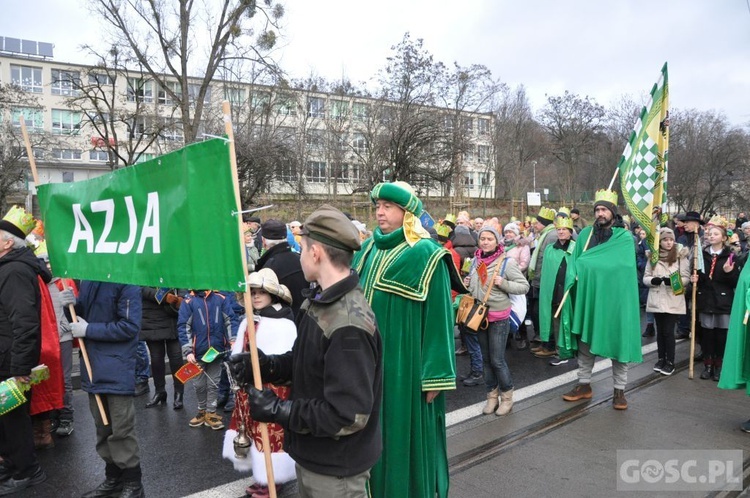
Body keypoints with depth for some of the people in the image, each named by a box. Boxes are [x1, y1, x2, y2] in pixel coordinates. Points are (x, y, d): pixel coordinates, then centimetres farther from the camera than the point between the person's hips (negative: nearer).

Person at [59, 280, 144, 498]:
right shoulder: (87, 279, 9)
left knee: (121, 431, 1)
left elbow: (129, 326, -20)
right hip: (92, 365, 8)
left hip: (117, 369, -8)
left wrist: (88, 330, -16)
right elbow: (84, 314, 19)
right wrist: (73, 304, -2)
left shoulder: (126, 281, -16)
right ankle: (113, 477, 32)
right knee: (103, 428, 17)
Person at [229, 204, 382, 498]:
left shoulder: (349, 326, -31)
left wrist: (279, 410, -24)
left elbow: (348, 414, -30)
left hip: (336, 468, -8)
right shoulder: (317, 302, 1)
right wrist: (265, 365, -5)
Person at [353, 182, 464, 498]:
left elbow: (438, 317, -13)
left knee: (405, 433, 7)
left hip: (405, 363, -6)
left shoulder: (426, 255, -11)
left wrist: (436, 374, -14)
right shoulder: (368, 250, 8)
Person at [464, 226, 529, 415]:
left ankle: (507, 397, 19)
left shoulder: (506, 261, -12)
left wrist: (503, 283, -23)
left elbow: (524, 286, -10)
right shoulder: (475, 260, 4)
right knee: (486, 359, 14)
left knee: (497, 360, -1)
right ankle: (492, 396, 28)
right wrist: (467, 284, -1)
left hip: (499, 317, -5)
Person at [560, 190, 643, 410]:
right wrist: (575, 276, -15)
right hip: (588, 297, 3)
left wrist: (586, 263, -14)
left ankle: (619, 390, 16)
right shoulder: (586, 234, 7)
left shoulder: (625, 237, -4)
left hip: (613, 298, -3)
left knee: (617, 341, 4)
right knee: (585, 341, 9)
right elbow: (575, 262, 5)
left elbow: (617, 266, -15)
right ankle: (584, 385, 21)